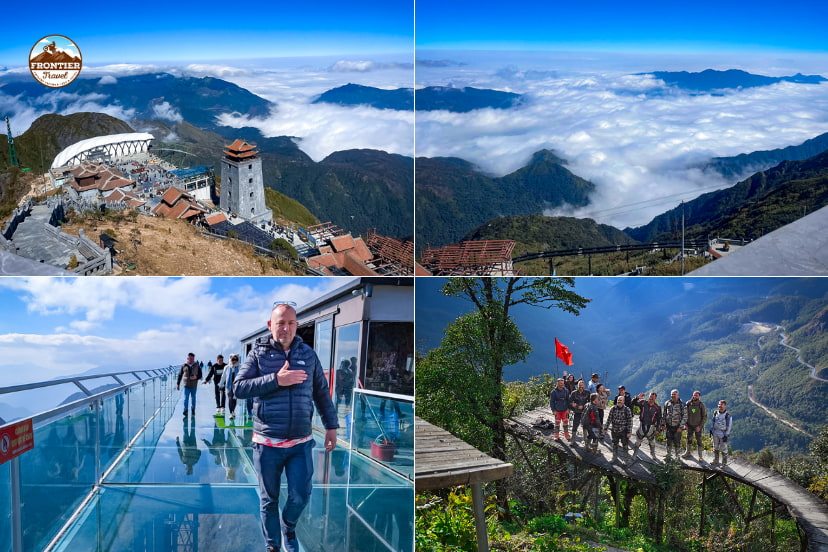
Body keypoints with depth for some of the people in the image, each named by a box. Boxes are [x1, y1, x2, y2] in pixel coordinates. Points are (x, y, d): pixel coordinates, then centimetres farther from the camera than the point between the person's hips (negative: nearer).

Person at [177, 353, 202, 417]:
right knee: (186, 398, -5)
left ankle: (193, 410, 24)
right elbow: (180, 375, 8)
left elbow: (200, 375, 6)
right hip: (186, 385, -1)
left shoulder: (197, 366, 2)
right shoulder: (184, 366, 1)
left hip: (194, 386, 1)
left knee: (193, 398, 11)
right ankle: (185, 412, -5)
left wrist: (196, 377, -16)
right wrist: (178, 384, 6)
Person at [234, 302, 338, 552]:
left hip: (301, 443, 2)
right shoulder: (258, 354, -3)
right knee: (269, 499, 11)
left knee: (300, 496, 4)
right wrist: (276, 380, -23)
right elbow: (239, 388, -14)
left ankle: (288, 527, 37)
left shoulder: (308, 354, 4)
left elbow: (322, 393, 11)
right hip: (267, 444, -1)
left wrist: (331, 426, 10)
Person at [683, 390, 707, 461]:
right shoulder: (688, 404, -2)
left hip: (697, 426, -3)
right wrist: (685, 424, 1)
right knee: (689, 439, 14)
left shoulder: (701, 405, -9)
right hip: (689, 426, 3)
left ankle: (701, 456, 8)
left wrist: (700, 426, -12)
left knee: (699, 441, 0)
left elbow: (705, 417, -6)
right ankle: (688, 453, 30)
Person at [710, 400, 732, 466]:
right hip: (715, 433, 5)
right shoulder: (716, 413, 2)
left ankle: (724, 463, 13)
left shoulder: (728, 415, -14)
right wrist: (711, 430, 11)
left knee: (723, 449, 2)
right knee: (715, 448, 15)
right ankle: (715, 461, 28)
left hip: (723, 434, -5)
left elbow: (729, 426, -12)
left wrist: (726, 436, -13)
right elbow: (712, 421, 14)